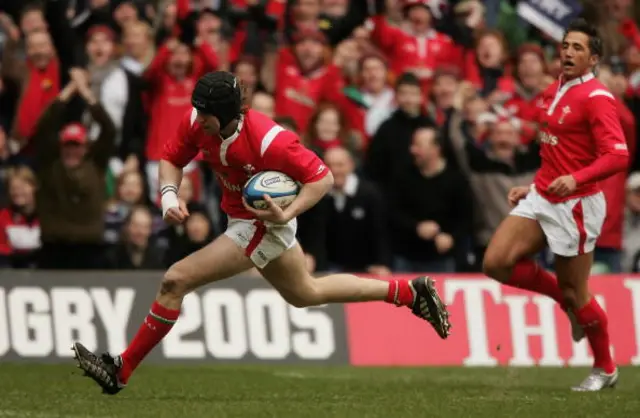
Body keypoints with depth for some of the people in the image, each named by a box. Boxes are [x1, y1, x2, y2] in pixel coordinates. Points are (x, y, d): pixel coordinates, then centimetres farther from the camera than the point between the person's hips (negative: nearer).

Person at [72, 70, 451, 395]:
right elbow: (172, 159, 2)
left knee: (176, 280, -16)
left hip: (261, 225, -9)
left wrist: (287, 214, -38)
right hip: (241, 219, 9)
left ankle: (121, 371, -8)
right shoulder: (197, 122, -15)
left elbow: (323, 178, -25)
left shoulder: (268, 141, -32)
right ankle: (410, 293, 39)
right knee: (305, 294, 29)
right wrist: (169, 194, -18)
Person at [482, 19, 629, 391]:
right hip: (542, 199, 8)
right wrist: (534, 187, 20)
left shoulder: (596, 98, -15)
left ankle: (605, 369, 21)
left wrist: (576, 179, -37)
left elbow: (618, 156, -23)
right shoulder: (554, 92, 11)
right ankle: (569, 301, 15)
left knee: (574, 292, 0)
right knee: (497, 263, -6)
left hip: (575, 205, -8)